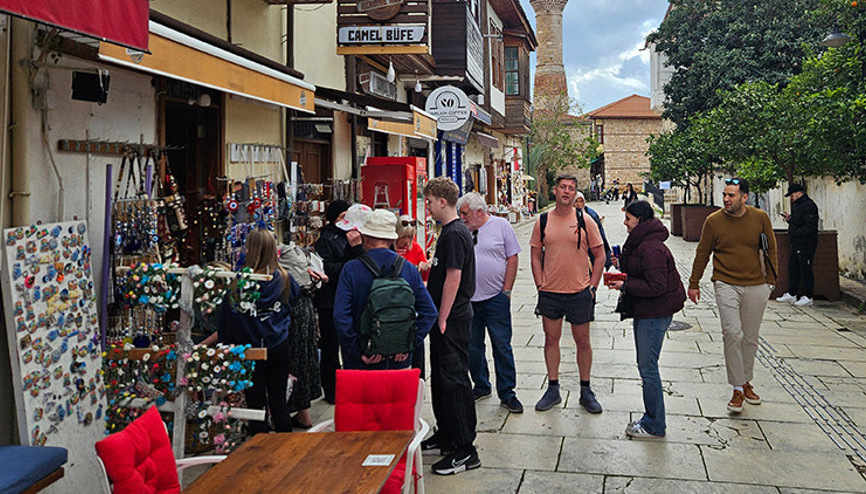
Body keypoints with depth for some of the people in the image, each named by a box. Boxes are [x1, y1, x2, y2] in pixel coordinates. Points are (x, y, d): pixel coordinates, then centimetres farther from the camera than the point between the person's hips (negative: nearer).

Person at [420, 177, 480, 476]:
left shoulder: (455, 234, -18)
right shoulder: (450, 231, 14)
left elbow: (453, 279, -22)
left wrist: (442, 319, -20)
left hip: (452, 319, -11)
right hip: (447, 317, 11)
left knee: (454, 380, -6)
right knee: (441, 378, 18)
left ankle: (465, 451, 2)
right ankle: (445, 437, 31)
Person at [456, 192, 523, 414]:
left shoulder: (501, 226, -2)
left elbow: (512, 258, -2)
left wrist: (506, 291, -6)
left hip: (495, 298, -4)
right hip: (468, 299, 4)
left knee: (502, 346, 0)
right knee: (472, 347, 12)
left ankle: (507, 393, 11)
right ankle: (481, 387, 29)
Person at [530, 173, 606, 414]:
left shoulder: (584, 221, -1)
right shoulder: (542, 221, 2)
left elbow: (600, 256, 3)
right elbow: (535, 255, 8)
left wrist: (592, 286, -3)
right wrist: (540, 286, 0)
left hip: (580, 292, -1)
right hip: (550, 293, 1)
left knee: (582, 341, 8)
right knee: (551, 339, 9)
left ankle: (585, 391, 21)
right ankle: (553, 389, 22)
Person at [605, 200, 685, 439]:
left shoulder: (651, 249, -22)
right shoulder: (641, 242, 13)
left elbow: (656, 286, -25)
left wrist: (625, 285, -20)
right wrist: (621, 263, 7)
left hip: (655, 314, -11)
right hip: (644, 312, 11)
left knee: (648, 368, -4)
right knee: (645, 365, 16)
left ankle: (655, 425, 8)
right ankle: (651, 418, 27)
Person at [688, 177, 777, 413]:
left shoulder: (760, 218, 0)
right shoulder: (713, 221, -3)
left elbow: (770, 250, 11)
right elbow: (702, 253, 5)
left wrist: (771, 279, 8)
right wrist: (694, 283, 9)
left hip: (756, 286, 2)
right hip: (726, 285, -2)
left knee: (750, 337, 11)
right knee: (732, 334, -13)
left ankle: (746, 381, 29)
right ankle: (738, 389, -3)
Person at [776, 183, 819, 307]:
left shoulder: (808, 205, -15)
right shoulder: (797, 205, 17)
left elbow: (810, 227, -22)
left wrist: (795, 233, -22)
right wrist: (789, 219, 9)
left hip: (806, 244, -10)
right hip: (796, 244, 10)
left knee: (806, 270, -4)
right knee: (793, 268, 14)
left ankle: (808, 297, 3)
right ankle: (792, 294, 22)